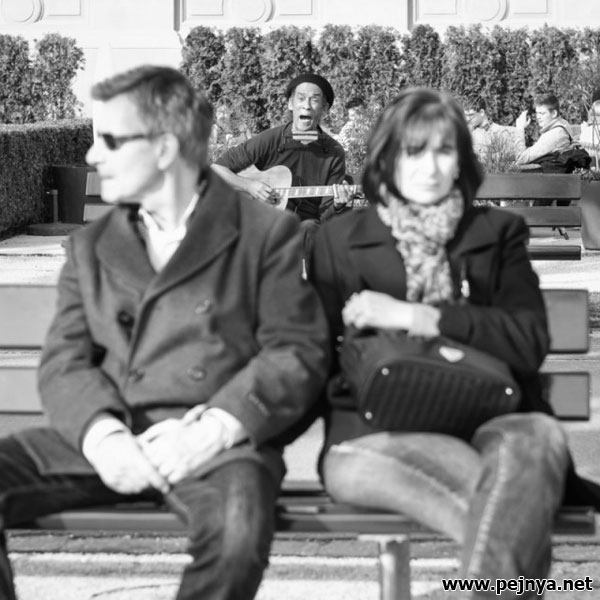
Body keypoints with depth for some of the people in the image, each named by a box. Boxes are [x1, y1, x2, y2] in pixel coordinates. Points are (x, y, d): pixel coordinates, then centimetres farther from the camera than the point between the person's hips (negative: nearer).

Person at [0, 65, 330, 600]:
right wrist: (102, 433, -12)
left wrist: (214, 427, -16)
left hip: (218, 440, -4)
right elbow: (64, 359, 10)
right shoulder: (90, 246, 20)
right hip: (106, 437, 4)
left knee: (238, 529, -37)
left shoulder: (266, 233, 7)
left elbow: (297, 352, -1)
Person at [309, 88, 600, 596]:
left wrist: (411, 316, -7)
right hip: (382, 425, 0)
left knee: (539, 436, -38)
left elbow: (531, 342, 1)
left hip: (488, 416, 0)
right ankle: (517, 541, -40)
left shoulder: (499, 233, 17)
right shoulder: (339, 239, 18)